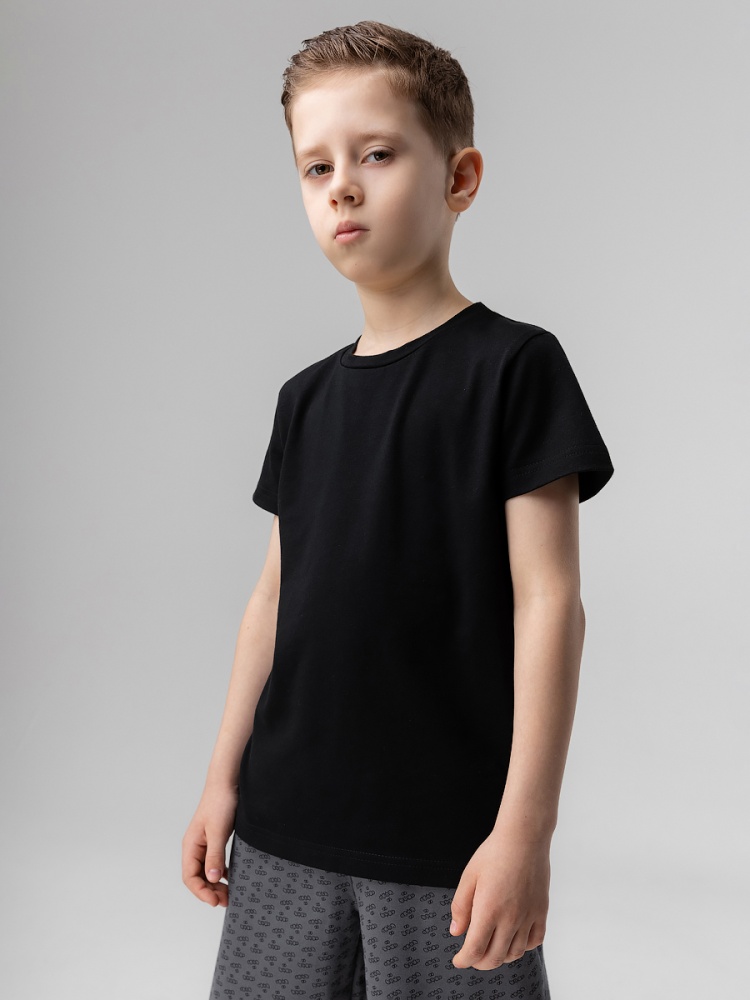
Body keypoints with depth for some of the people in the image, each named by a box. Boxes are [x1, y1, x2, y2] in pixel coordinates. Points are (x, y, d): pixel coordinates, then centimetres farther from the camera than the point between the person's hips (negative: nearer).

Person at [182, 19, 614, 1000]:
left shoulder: (514, 365, -7)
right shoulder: (307, 397, 9)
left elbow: (548, 601, -11)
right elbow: (276, 597, 13)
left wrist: (526, 826, -14)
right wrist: (224, 779, 12)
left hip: (450, 840, -5)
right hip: (287, 828, 5)